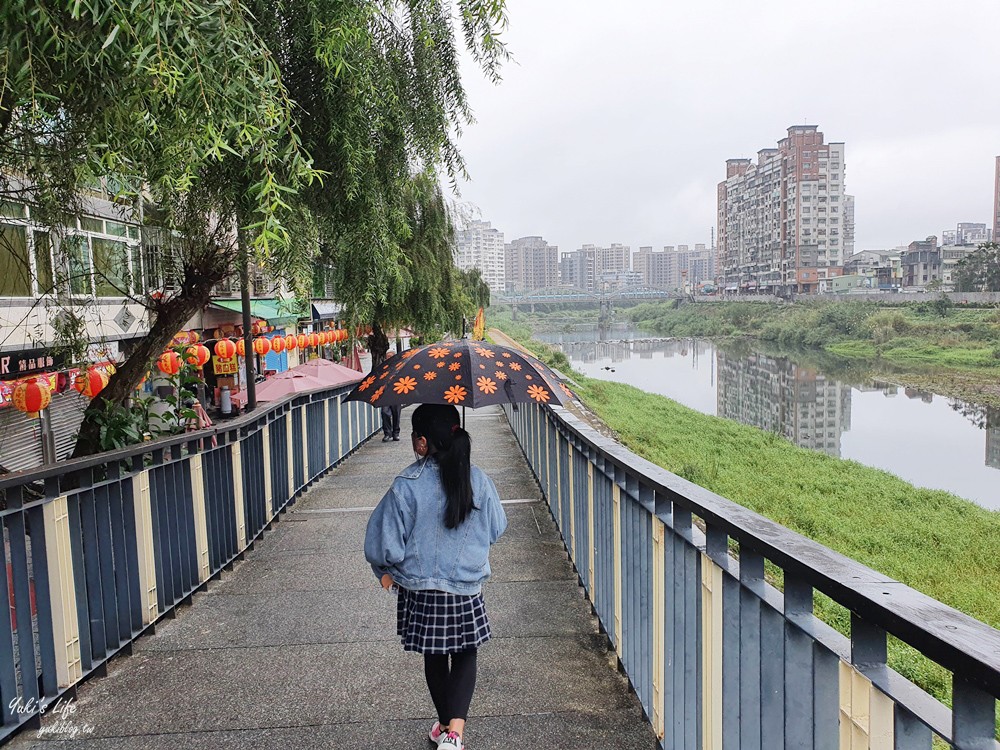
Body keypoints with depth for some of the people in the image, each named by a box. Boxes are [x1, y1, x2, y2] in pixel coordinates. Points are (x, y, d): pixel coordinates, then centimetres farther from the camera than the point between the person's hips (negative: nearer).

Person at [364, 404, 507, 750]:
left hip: (420, 589, 0)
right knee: (465, 656, 17)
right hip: (467, 590, 1)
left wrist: (386, 571, 7)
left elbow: (386, 541, -13)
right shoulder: (478, 480, -11)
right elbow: (496, 529, 3)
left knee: (434, 657, 20)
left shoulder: (406, 484, -18)